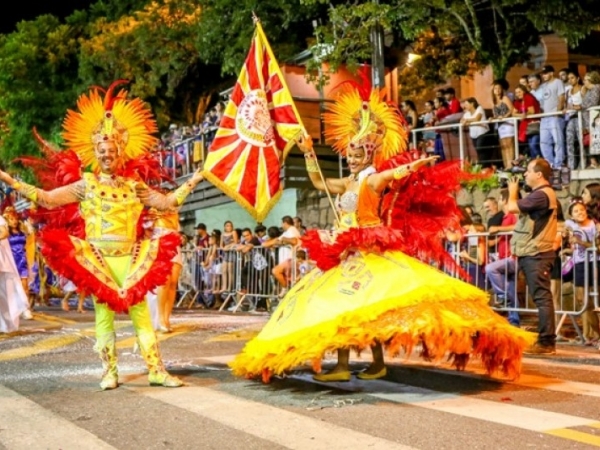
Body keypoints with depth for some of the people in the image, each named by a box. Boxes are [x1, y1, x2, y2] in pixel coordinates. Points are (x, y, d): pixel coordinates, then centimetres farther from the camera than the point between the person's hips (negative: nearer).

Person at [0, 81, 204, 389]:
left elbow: (166, 202, 9)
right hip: (96, 259, -1)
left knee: (140, 312, -1)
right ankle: (110, 372, 11)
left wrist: (193, 182, 4)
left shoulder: (134, 185, 8)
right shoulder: (86, 184, 3)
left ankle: (157, 371, 2)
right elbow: (48, 200, -2)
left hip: (130, 258, 1)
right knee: (103, 313, 2)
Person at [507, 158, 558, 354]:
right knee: (540, 297, 13)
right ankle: (545, 340, 19)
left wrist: (513, 190, -1)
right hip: (533, 252, 11)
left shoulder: (541, 195, -17)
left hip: (536, 254, -11)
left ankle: (546, 342, -10)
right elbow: (520, 208, 20)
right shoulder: (541, 194, 19)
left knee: (541, 297, -10)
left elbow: (512, 207, -17)